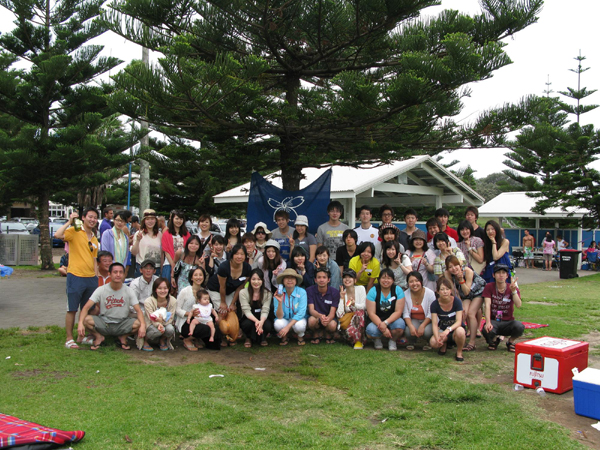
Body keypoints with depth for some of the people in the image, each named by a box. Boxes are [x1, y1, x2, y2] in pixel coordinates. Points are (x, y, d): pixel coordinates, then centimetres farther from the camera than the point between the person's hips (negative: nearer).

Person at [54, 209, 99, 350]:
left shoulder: (94, 239, 17)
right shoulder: (74, 231, -4)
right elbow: (57, 235, -24)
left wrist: (96, 278, 15)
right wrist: (69, 221, -18)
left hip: (91, 278, 7)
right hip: (76, 276, -7)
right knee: (72, 309, -1)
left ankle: (82, 336, 24)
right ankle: (69, 339, 7)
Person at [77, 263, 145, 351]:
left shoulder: (128, 291, -4)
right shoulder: (101, 290, -7)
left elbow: (138, 310, -11)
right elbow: (86, 307, -14)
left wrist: (143, 325, -31)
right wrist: (80, 323, -33)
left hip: (122, 325, 1)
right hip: (103, 323, 0)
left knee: (138, 323, -29)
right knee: (86, 319, -29)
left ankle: (122, 337, 4)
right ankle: (99, 337, 3)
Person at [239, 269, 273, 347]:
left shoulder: (267, 293, -7)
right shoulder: (243, 292, -12)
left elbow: (265, 311, -15)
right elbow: (246, 311, -18)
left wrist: (261, 322, -38)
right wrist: (256, 321, -37)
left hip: (262, 319, 1)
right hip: (249, 318, -1)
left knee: (268, 325, -33)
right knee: (248, 323, -36)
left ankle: (263, 338, 6)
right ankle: (249, 338, 1)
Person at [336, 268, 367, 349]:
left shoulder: (361, 289, -3)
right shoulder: (342, 293, 0)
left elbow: (364, 306, -9)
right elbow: (339, 314, -11)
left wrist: (354, 304, -29)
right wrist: (342, 298, -16)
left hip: (361, 319, 0)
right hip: (347, 323, 0)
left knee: (359, 312, -35)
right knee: (349, 331, -36)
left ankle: (359, 341, -19)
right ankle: (356, 340, -1)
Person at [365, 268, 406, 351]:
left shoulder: (398, 290, -6)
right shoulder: (373, 291, -8)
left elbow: (398, 311, -11)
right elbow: (371, 313, -13)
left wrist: (385, 323, -27)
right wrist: (382, 328, -26)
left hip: (392, 319, 1)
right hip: (376, 320, -1)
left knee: (400, 324, -34)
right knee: (371, 331, -34)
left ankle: (392, 341, 1)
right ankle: (377, 340, 6)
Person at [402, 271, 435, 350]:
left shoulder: (430, 293, -15)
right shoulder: (405, 294, -9)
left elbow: (431, 314, -12)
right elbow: (405, 313, -7)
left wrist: (422, 326, -25)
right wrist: (411, 326, -24)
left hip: (427, 320, -1)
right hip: (413, 320, 1)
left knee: (427, 331, -32)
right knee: (408, 332, -29)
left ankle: (428, 342, 7)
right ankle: (411, 342, 10)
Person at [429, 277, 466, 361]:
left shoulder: (456, 301, -14)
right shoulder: (435, 304, -10)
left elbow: (459, 321, -21)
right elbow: (434, 324, -15)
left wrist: (448, 330, -42)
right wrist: (437, 338, -35)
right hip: (443, 331, 2)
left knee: (459, 331, -39)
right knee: (433, 342, -31)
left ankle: (459, 352, -9)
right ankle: (444, 345, 8)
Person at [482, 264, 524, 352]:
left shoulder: (513, 288, -2)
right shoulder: (489, 287, -4)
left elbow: (518, 305, -19)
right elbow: (487, 305, -15)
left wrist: (513, 291, -33)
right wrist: (488, 323, -28)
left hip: (508, 322, 1)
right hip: (494, 320, -1)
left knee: (520, 326, -34)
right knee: (487, 330, -35)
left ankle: (511, 342, 2)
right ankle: (494, 340, 5)